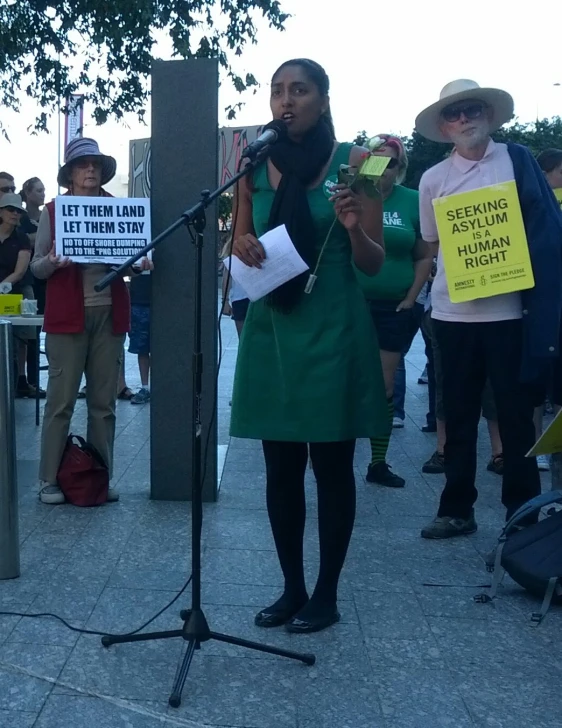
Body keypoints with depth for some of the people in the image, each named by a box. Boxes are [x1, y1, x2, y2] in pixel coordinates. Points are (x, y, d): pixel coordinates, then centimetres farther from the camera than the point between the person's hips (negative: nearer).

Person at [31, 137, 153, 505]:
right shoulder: (53, 210, 2)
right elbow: (37, 267, 1)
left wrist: (140, 262, -9)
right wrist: (52, 260, -21)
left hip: (110, 314, 3)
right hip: (67, 316, -3)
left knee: (104, 401, 7)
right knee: (61, 400, -1)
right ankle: (50, 480, 7)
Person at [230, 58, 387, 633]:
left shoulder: (353, 162, -2)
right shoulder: (255, 166, 7)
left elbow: (374, 263, -2)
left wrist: (354, 228, -23)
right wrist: (242, 245, -8)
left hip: (332, 330, -3)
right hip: (270, 327, 4)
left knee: (331, 466, 4)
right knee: (280, 467, 8)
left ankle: (326, 595, 17)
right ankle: (291, 589, 23)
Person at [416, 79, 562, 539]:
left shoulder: (517, 160, 2)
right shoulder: (433, 180, 6)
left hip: (510, 309, -2)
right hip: (454, 313, 2)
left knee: (516, 414, 6)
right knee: (459, 416, 10)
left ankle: (523, 512, 20)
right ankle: (457, 510, 22)